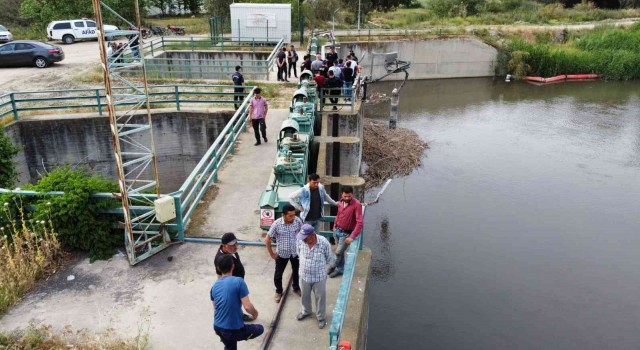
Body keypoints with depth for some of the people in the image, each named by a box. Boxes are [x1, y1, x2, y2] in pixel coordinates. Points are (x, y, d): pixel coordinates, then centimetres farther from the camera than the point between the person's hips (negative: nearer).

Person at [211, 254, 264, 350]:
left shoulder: (214, 286, 3)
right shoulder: (239, 282, -17)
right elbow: (248, 306, -19)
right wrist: (255, 313, 4)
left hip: (217, 328, 6)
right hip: (233, 330, -6)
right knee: (260, 329, 19)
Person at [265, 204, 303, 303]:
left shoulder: (298, 221, -19)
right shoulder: (277, 224, -25)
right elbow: (267, 239, -14)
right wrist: (271, 254, -9)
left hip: (296, 252, 2)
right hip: (282, 254, -2)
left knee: (297, 271, 21)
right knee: (278, 274, 14)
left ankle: (296, 288, 48)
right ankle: (278, 292, 40)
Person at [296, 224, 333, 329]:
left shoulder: (324, 243, -27)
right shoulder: (300, 241, -20)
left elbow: (328, 258, -7)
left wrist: (319, 266, 5)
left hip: (319, 276, -3)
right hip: (304, 275, 3)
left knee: (320, 297, 17)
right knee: (305, 295, 25)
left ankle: (321, 317, 41)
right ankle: (306, 311, 53)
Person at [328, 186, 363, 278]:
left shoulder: (356, 205, -24)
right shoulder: (340, 202, -2)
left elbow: (359, 223, -27)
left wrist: (352, 237, -30)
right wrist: (335, 225, 14)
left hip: (346, 233, -6)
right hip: (337, 230, 6)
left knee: (338, 252, -1)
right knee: (340, 252, 17)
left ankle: (333, 266, 26)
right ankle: (340, 269, 35)